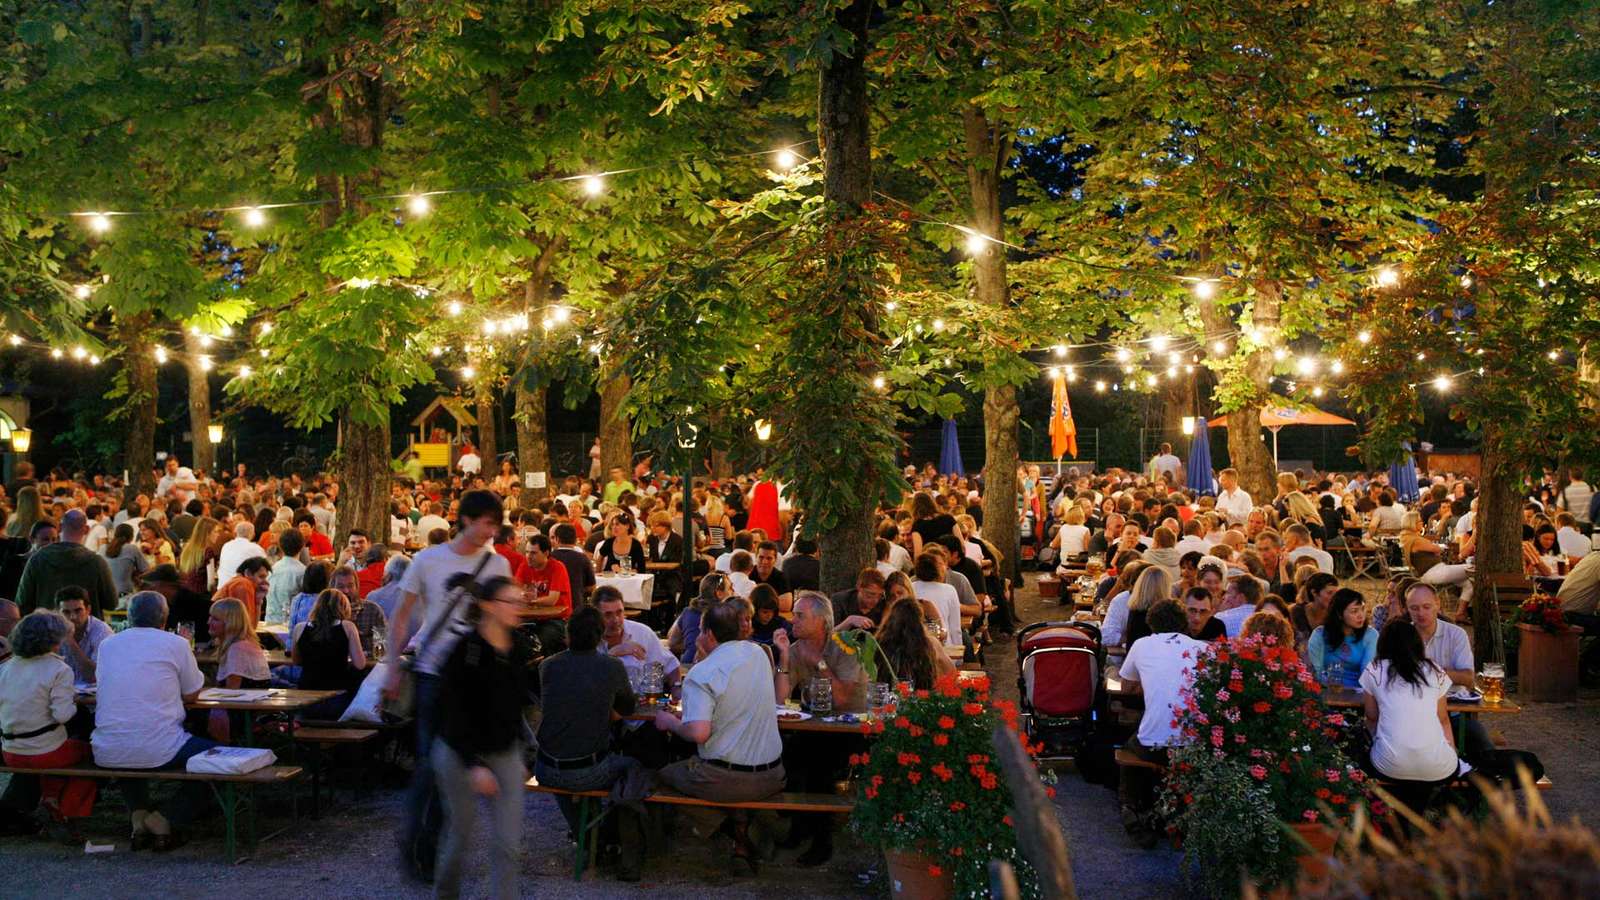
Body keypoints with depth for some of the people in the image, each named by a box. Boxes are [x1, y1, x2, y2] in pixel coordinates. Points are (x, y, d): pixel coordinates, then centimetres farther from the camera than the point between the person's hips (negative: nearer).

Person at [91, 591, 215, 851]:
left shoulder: (108, 644, 11)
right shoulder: (176, 644, -1)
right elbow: (191, 695, 7)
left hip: (107, 754, 5)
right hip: (159, 751, -5)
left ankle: (138, 815, 20)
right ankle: (165, 820, 4)